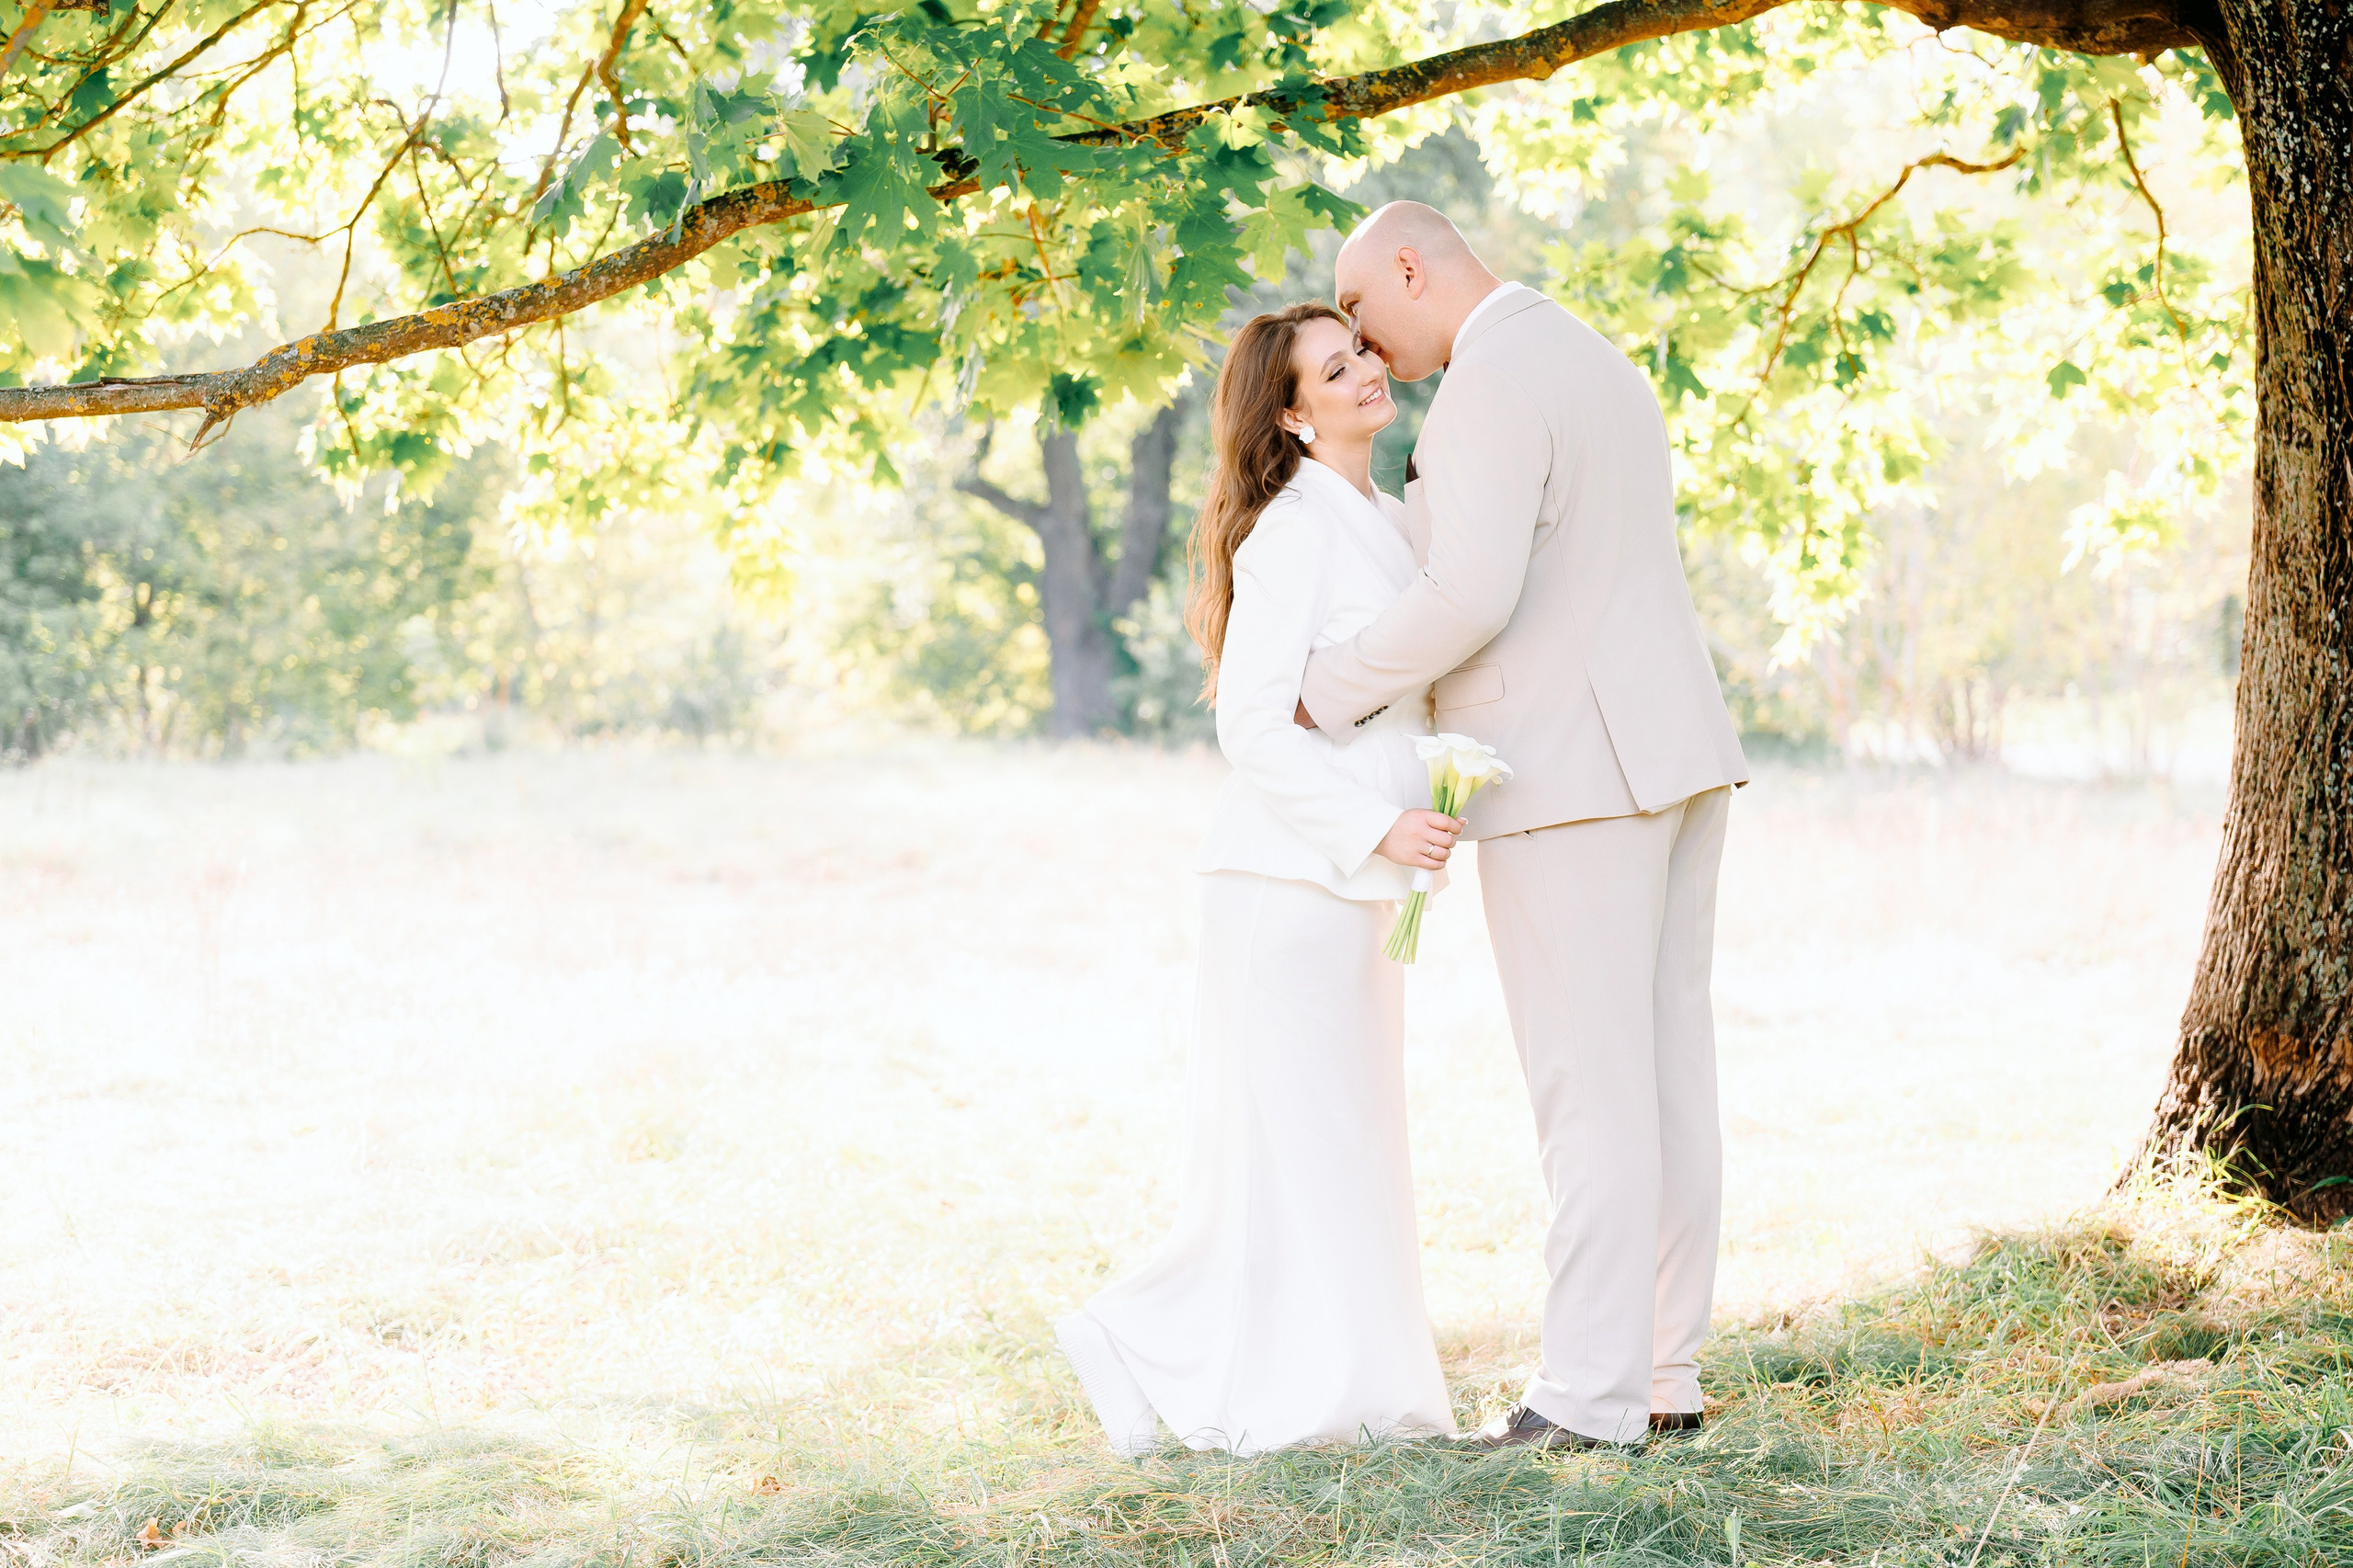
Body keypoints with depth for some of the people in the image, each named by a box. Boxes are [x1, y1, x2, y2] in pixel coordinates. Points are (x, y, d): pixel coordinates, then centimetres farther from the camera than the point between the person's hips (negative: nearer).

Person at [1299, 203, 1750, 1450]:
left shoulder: (1490, 383, -13)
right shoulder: (1598, 364, 19)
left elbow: (1471, 596, -24)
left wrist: (1329, 693, -11)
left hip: (1567, 775, -10)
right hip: (1670, 757, 10)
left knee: (1589, 1087, -8)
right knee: (1664, 1075, 9)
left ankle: (1593, 1394, -5)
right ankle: (1665, 1372, 13)